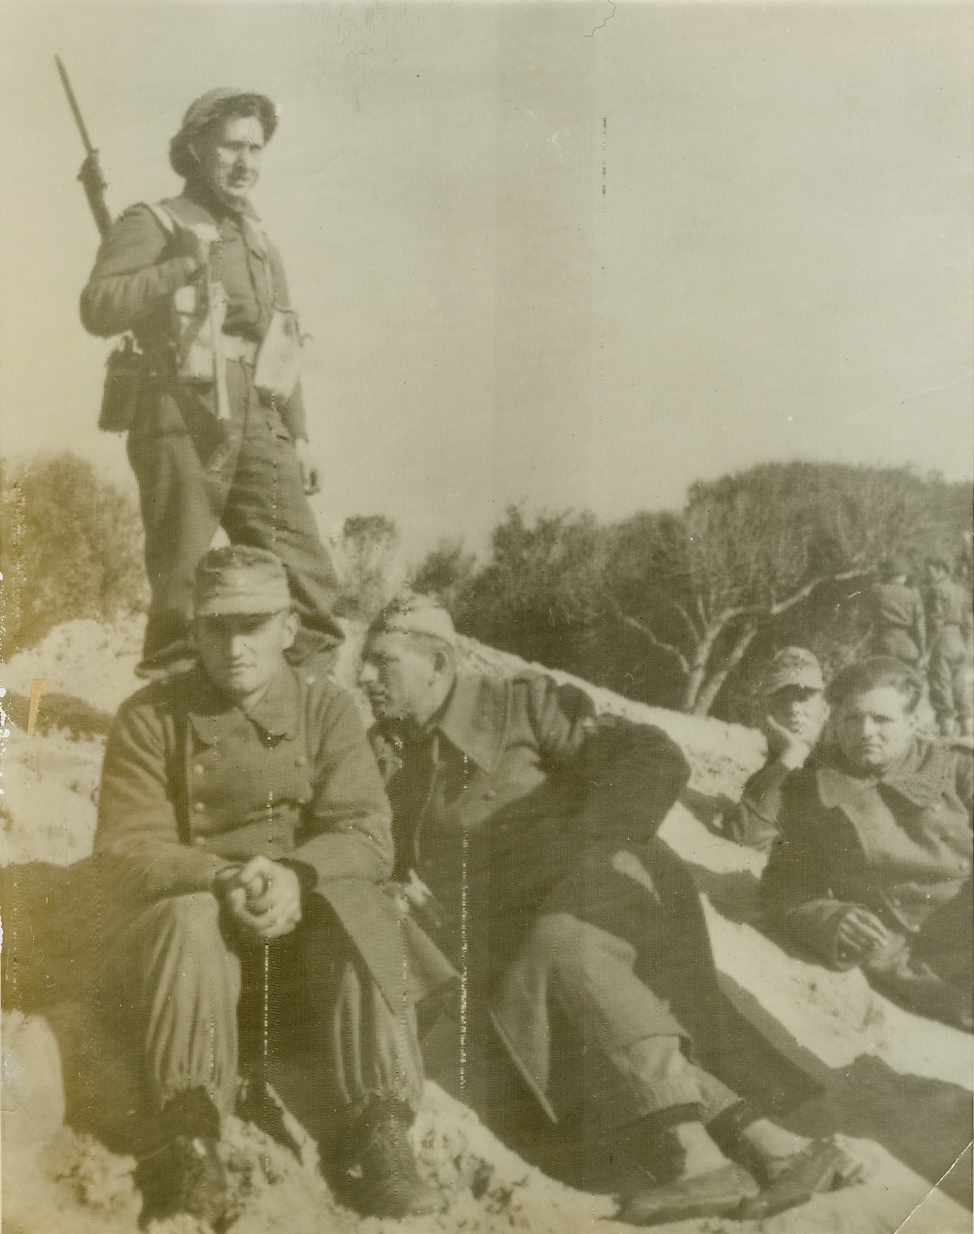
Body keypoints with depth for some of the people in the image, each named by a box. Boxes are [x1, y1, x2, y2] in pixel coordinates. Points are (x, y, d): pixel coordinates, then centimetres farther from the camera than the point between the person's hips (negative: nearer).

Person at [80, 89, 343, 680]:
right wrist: (186, 267, -13)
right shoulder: (153, 225, 5)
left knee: (309, 579, -2)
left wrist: (299, 433, 21)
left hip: (259, 430, 6)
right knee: (183, 587, -5)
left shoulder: (259, 238, 25)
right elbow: (98, 308, -10)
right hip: (185, 425, -5)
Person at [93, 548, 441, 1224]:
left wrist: (294, 875, -31)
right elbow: (129, 853, -9)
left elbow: (368, 834, -9)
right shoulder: (150, 717, 0)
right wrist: (226, 880, -29)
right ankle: (184, 1143, -31)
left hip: (307, 939, 1)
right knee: (191, 919, -34)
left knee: (362, 910, -30)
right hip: (180, 941, -1)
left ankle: (376, 1136, -28)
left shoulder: (327, 709, 3)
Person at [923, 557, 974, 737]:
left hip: (943, 641, -7)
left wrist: (928, 650, -14)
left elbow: (936, 622, -13)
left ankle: (948, 734, -7)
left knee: (941, 690, -5)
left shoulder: (936, 589, -6)